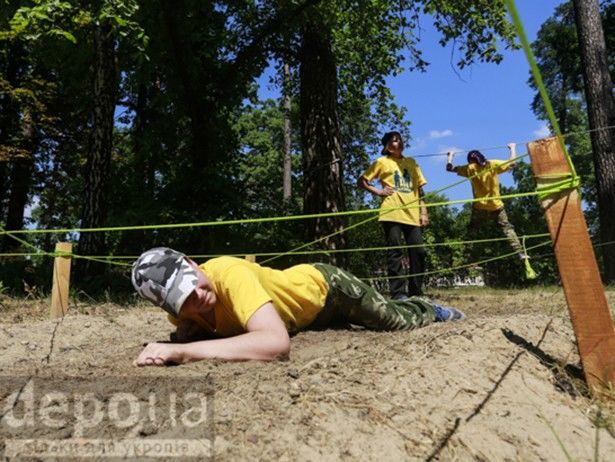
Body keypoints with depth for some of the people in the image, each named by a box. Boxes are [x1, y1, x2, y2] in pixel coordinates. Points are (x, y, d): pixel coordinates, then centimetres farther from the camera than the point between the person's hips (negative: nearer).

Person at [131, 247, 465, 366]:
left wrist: (182, 352, -55)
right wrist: (186, 332, -24)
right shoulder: (180, 303, -21)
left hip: (326, 286, -7)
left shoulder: (228, 273, -43)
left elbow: (277, 343, -56)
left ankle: (432, 311, 47)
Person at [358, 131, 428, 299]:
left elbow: (419, 189, 18)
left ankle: (415, 293, 11)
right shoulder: (382, 162, 8)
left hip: (412, 214, 4)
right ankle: (398, 293, -3)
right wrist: (378, 192, -4)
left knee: (418, 252, 1)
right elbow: (361, 181, 9)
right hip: (391, 214, -4)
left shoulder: (411, 162, 19)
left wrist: (423, 212, 10)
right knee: (395, 253, -5)